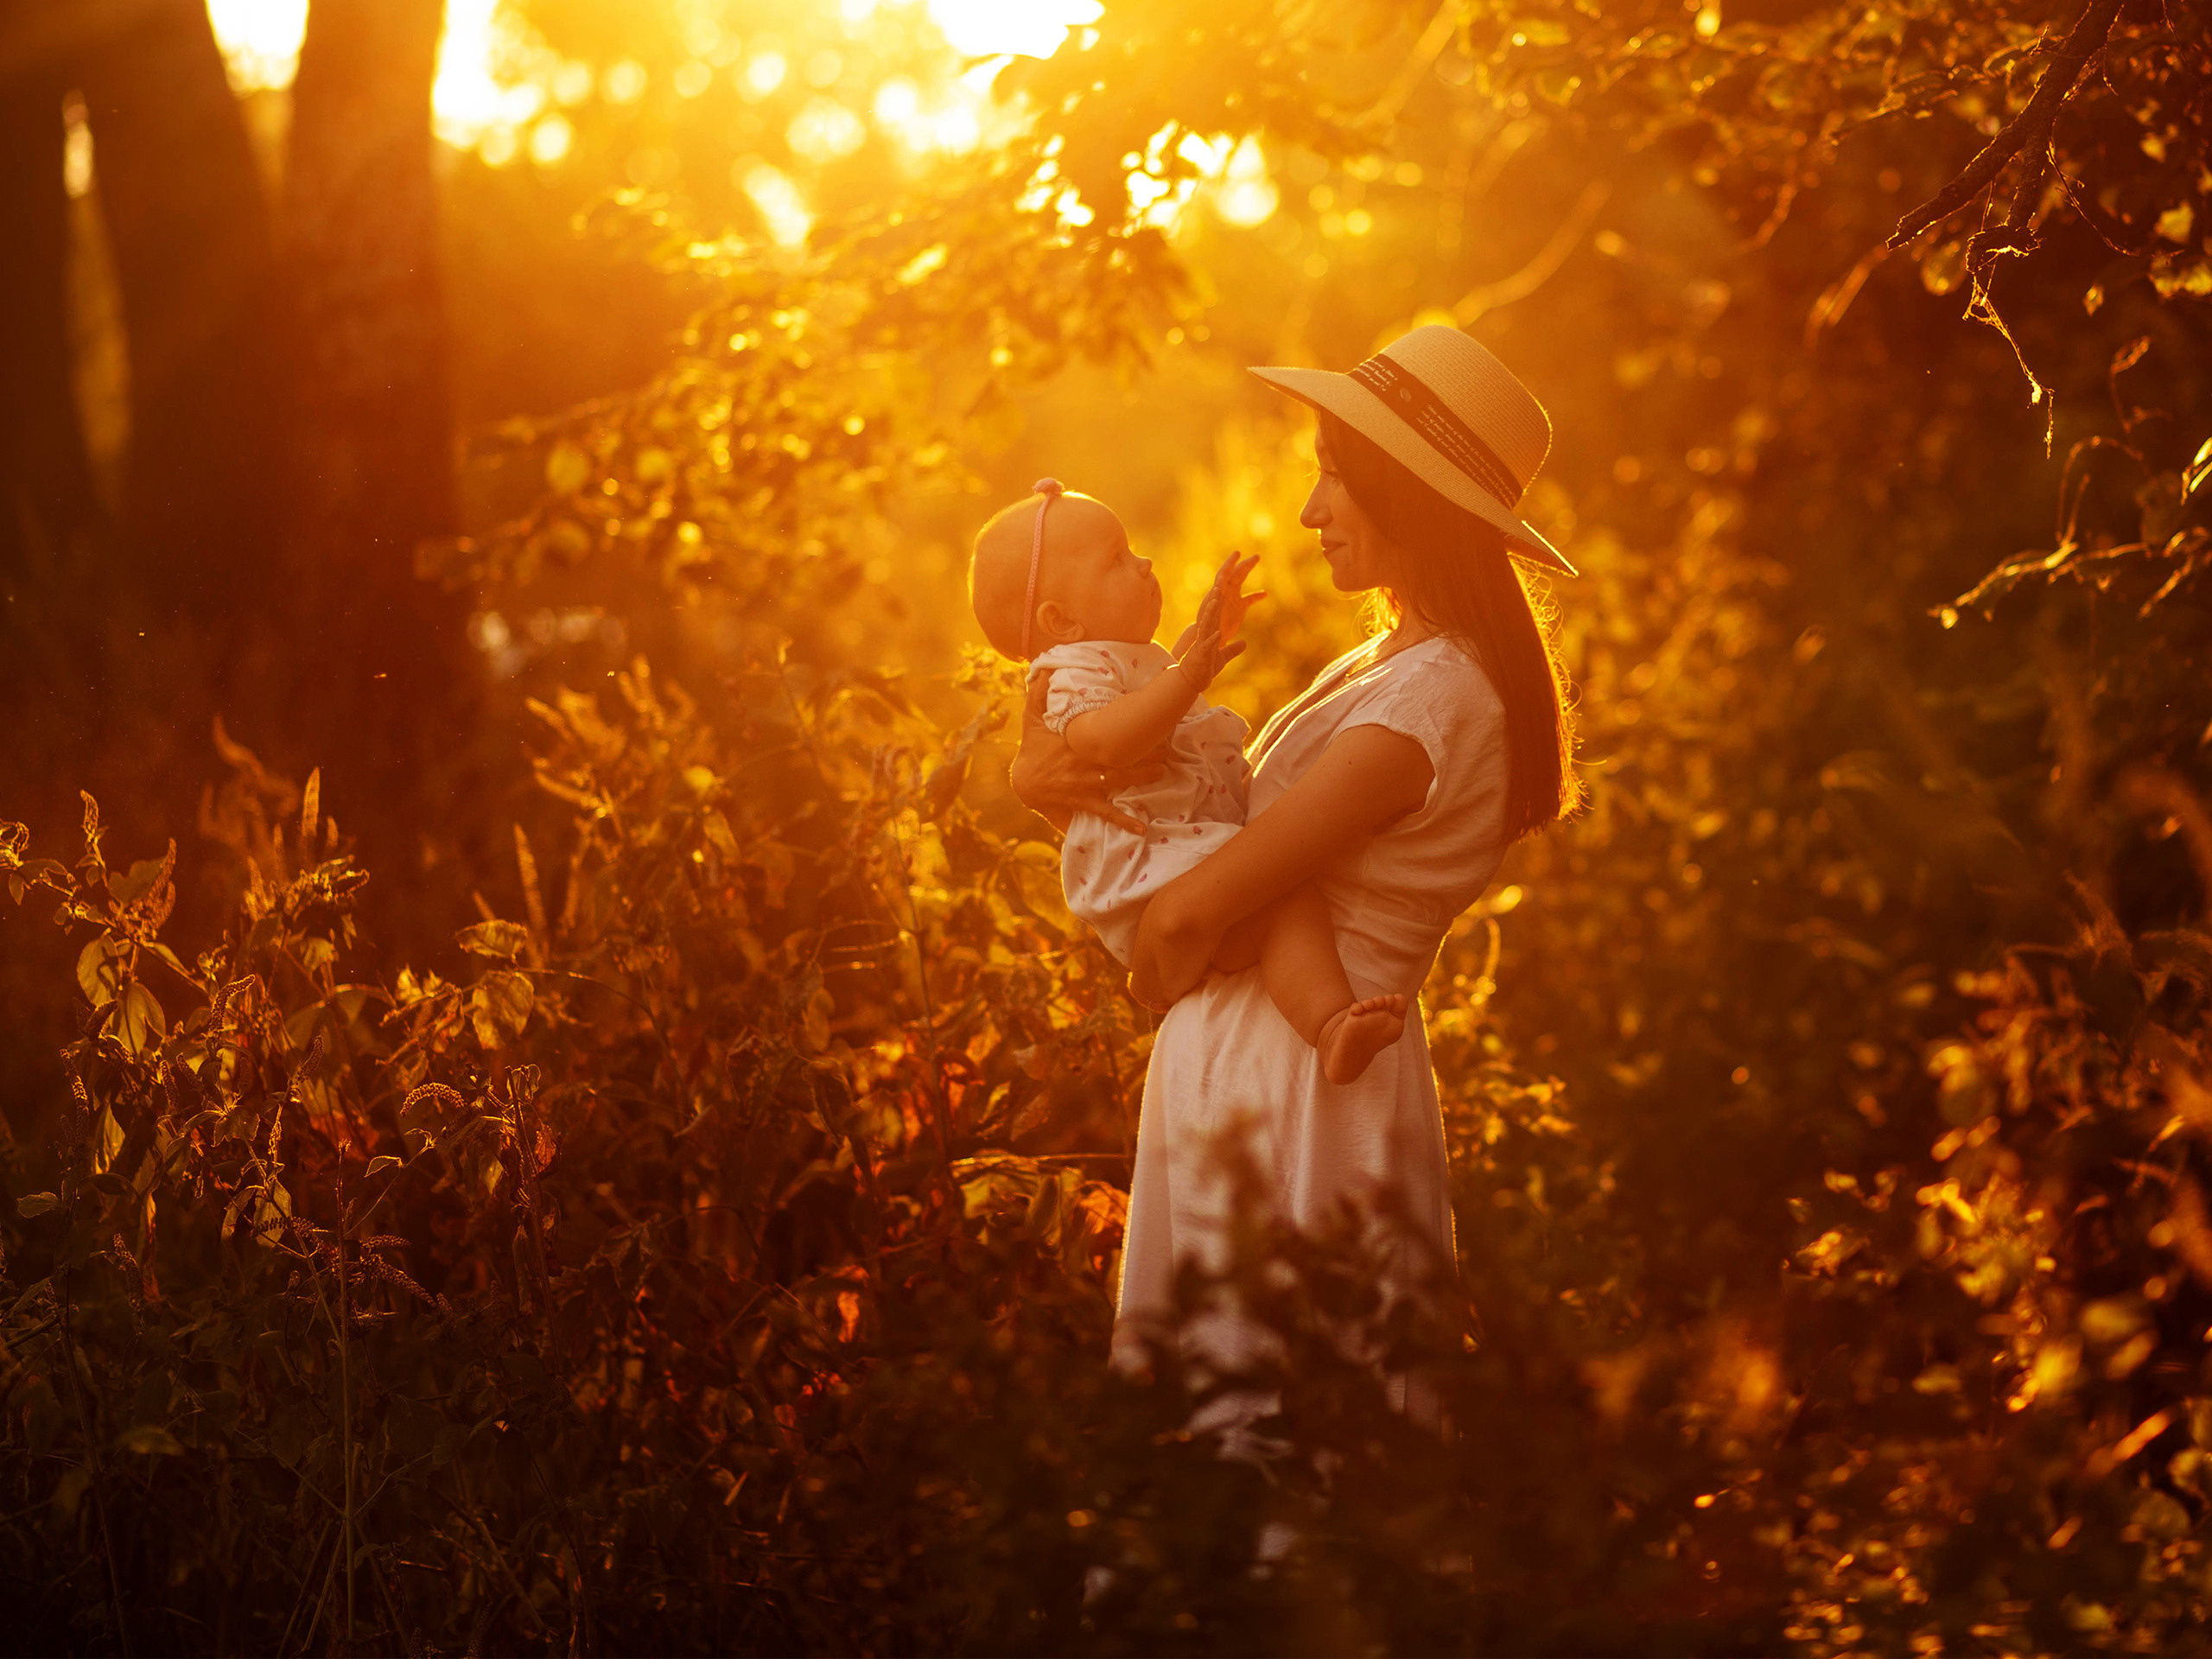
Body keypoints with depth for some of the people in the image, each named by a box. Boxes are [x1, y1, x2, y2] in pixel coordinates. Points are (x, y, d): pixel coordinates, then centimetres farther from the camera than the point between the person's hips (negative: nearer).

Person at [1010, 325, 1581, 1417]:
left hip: (1287, 1083, -9)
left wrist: (1163, 999, 0)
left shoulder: (1432, 699, -19)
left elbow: (1188, 914, -22)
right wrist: (1046, 777, -2)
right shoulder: (1379, 668, 13)